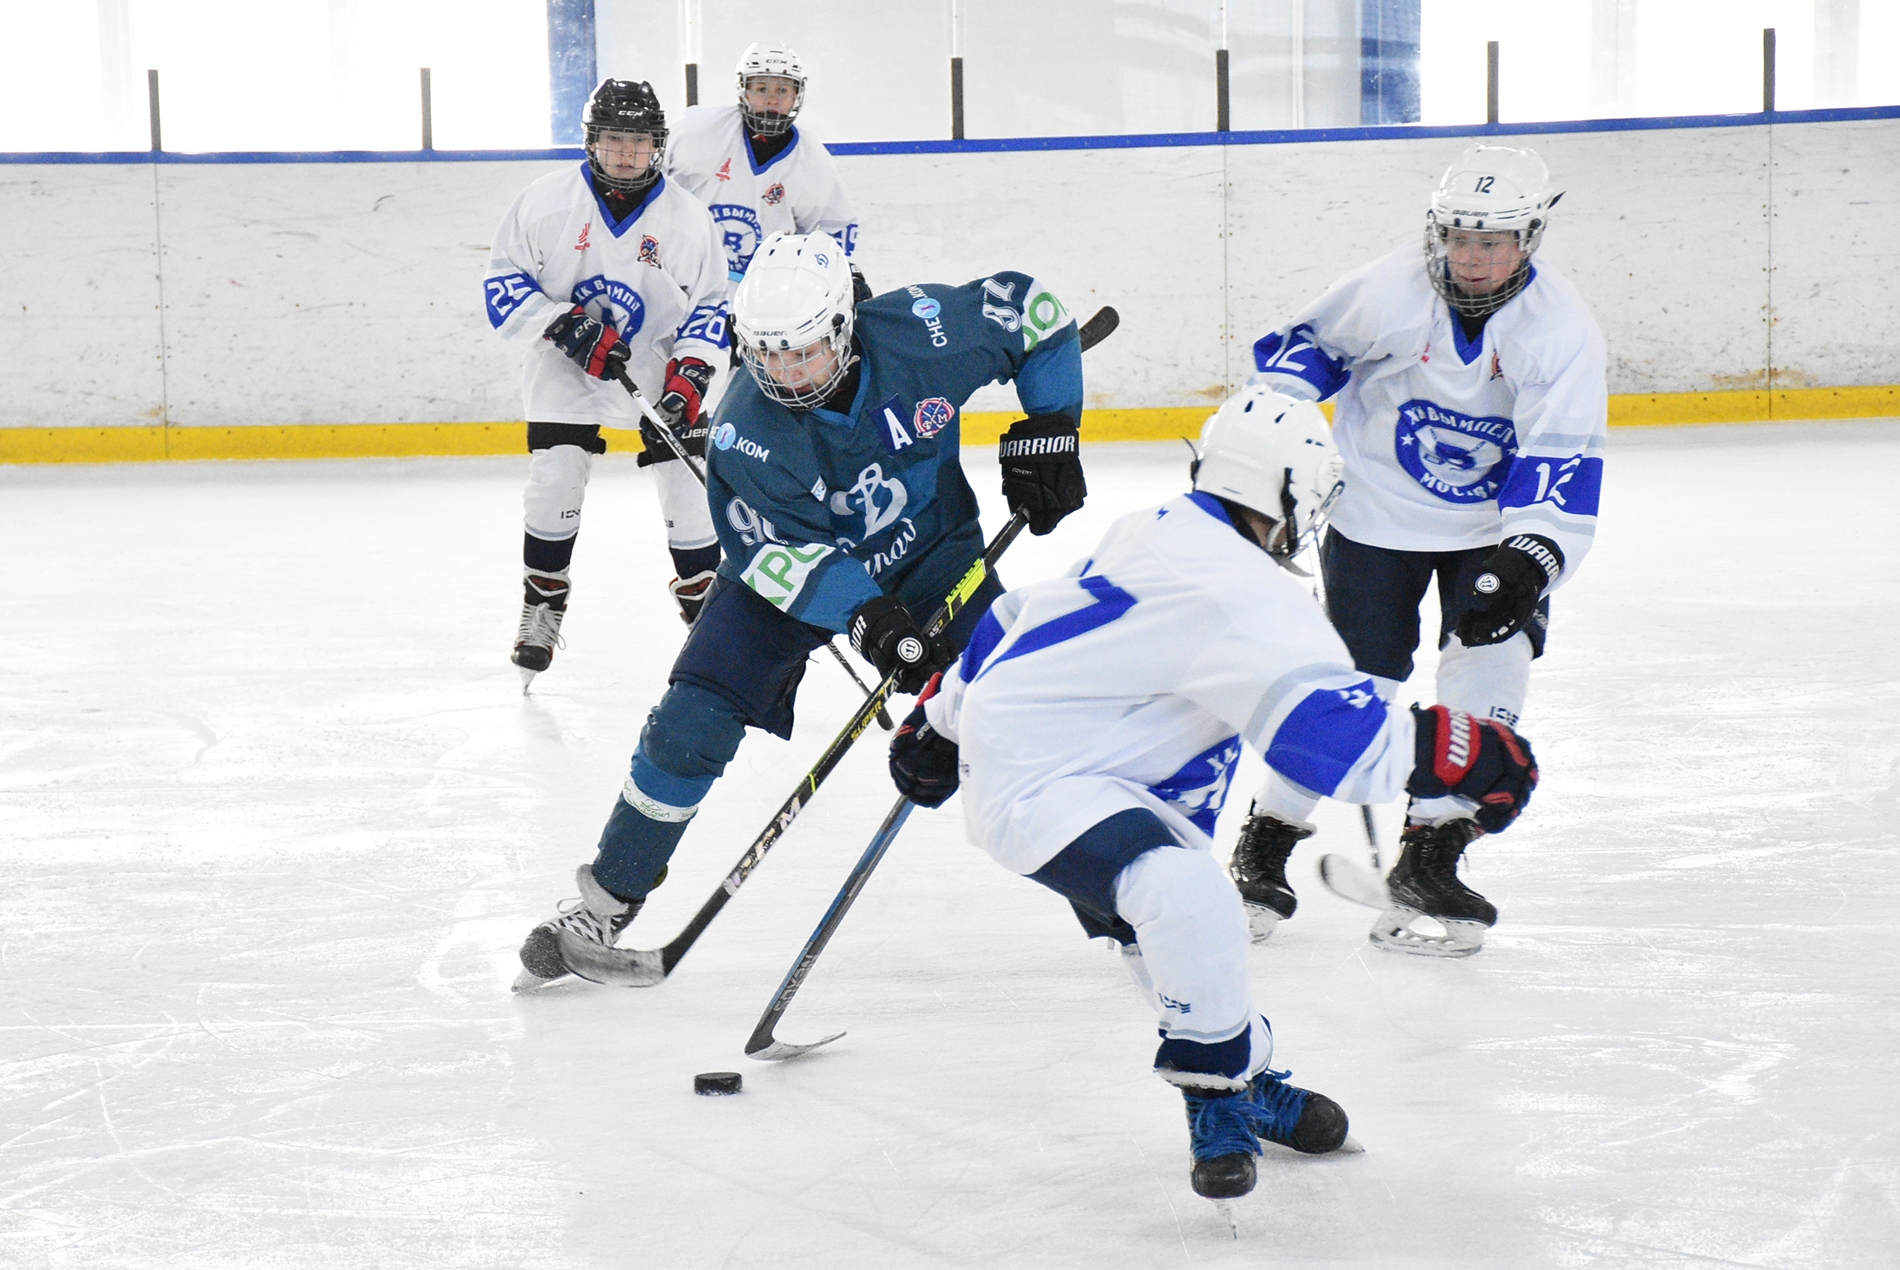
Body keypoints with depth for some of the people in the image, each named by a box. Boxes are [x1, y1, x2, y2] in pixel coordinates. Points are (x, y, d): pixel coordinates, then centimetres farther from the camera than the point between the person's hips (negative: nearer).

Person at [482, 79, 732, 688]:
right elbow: (504, 281, -7)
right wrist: (566, 326, -21)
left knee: (688, 485, -4)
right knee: (554, 480, -8)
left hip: (657, 369, 1)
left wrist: (690, 376, -13)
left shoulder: (686, 216, -7)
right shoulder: (547, 200, -10)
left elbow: (710, 305, 0)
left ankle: (703, 600, 14)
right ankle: (542, 607, 9)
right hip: (564, 367, -1)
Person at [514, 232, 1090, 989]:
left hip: (930, 551, 1)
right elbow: (781, 555, -25)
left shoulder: (921, 332, -26)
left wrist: (1046, 430, -13)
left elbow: (1031, 310, -9)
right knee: (691, 723, -13)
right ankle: (604, 903, 4)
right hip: (789, 561, -1)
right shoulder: (743, 430, -28)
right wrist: (864, 615, -38)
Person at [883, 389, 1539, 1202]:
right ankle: (1218, 1093, -9)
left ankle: (1248, 1081, 33)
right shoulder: (1241, 592, -22)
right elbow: (1328, 729, -31)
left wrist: (941, 719, 31)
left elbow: (1019, 620, 20)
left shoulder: (1152, 534, 9)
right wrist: (1459, 755, -25)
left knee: (1182, 907, 20)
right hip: (1027, 783, -11)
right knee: (1189, 898, -27)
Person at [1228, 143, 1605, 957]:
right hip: (1378, 514, -1)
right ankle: (1263, 848, 14)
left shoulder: (1562, 329, -17)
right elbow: (1302, 350, 0)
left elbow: (1560, 464, -21)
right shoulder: (1390, 291, -18)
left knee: (1492, 661, -15)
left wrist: (1527, 558, -34)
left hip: (1495, 525, 2)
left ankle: (1427, 863, -3)